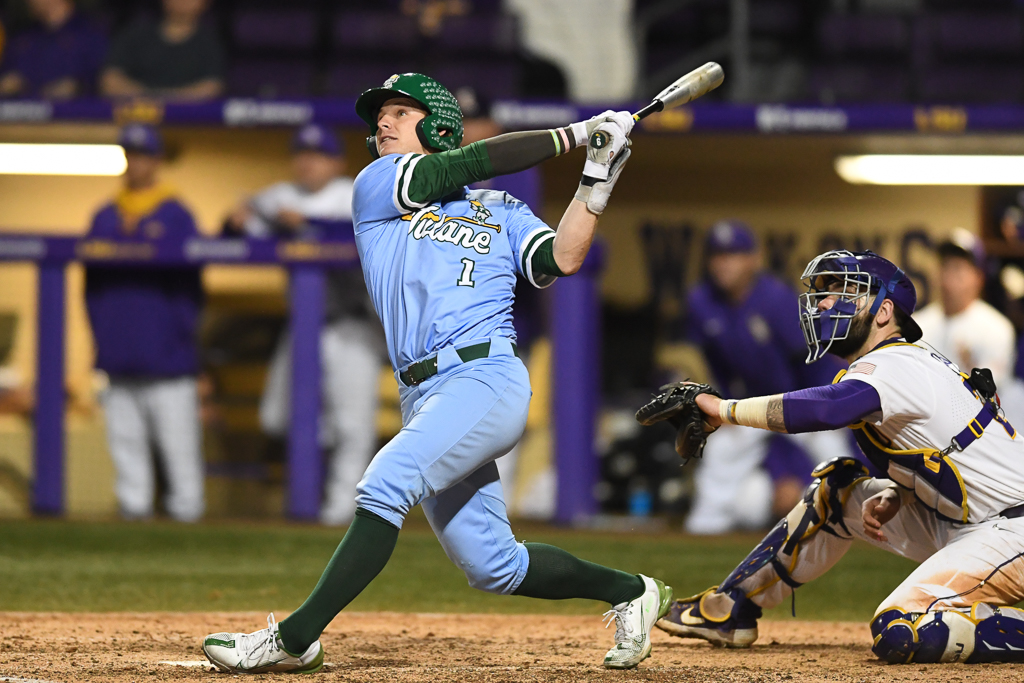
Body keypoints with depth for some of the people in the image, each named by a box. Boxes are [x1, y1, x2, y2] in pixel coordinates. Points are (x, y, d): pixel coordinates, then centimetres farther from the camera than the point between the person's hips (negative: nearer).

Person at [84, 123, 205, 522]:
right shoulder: (105, 218, 13)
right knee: (124, 437, 7)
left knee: (177, 440, -4)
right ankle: (133, 505, 12)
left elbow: (190, 281, -1)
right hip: (118, 356, 5)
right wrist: (100, 333, 7)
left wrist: (185, 334, -7)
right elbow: (91, 283, 15)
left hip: (165, 354, -5)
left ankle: (185, 506, 0)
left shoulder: (176, 216, 0)